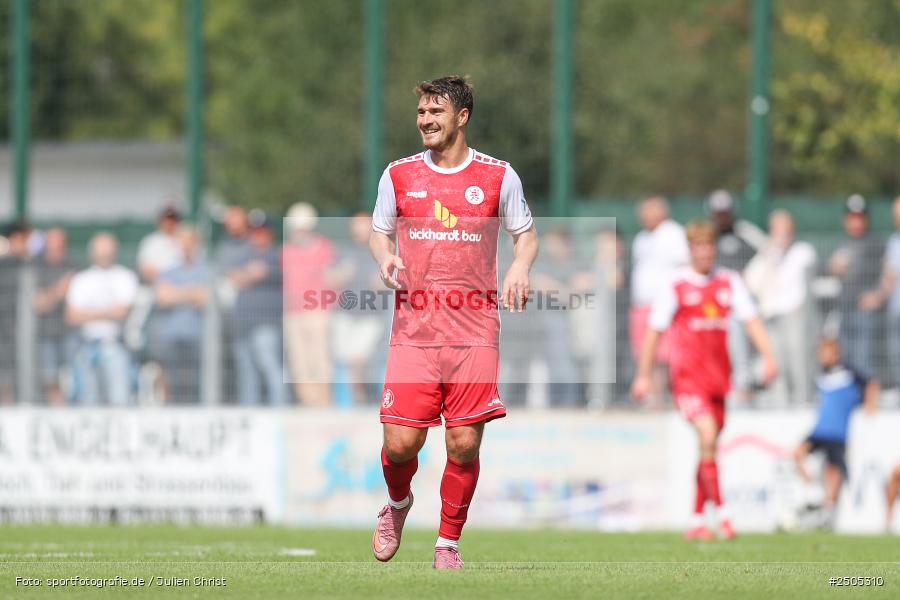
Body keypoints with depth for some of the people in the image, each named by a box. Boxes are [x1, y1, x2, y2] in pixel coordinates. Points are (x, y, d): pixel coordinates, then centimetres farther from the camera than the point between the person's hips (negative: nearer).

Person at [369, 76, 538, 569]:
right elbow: (379, 232, 18)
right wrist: (385, 257, -5)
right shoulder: (399, 175, 7)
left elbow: (526, 233, 13)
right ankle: (397, 503, 26)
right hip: (413, 332, 1)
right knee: (401, 442, -7)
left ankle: (448, 543, 15)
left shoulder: (498, 176, 4)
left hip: (474, 332, -1)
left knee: (464, 445, -3)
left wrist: (520, 266, -7)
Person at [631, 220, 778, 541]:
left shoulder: (729, 282, 8)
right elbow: (654, 330, 3)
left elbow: (751, 320, 5)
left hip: (718, 376, 5)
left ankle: (697, 520, 17)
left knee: (709, 447, 8)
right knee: (707, 436, -21)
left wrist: (768, 356, -10)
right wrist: (643, 375, 3)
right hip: (687, 374, -5)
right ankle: (721, 513, -21)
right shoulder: (675, 285, -2)